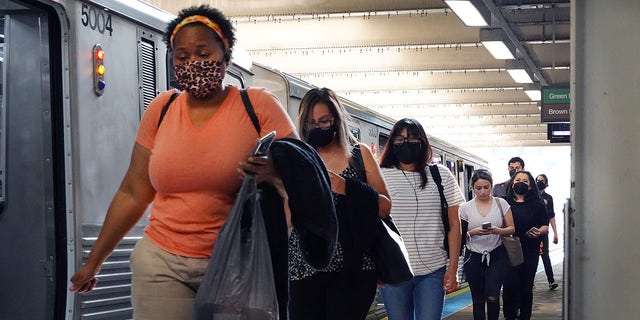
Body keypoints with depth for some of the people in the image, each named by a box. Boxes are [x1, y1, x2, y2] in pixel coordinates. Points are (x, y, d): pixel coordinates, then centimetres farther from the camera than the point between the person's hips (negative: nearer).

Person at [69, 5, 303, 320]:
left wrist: (275, 175, -30)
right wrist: (93, 261, 13)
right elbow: (132, 194, 10)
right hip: (162, 261, 2)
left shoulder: (259, 107, -5)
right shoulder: (161, 109, 4)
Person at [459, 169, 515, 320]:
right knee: (478, 300, 6)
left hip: (497, 256, -1)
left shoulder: (501, 203, 2)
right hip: (474, 257, 1)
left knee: (492, 297, -14)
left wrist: (498, 231, -17)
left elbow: (511, 228, 3)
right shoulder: (465, 208, 1)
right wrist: (474, 232, -16)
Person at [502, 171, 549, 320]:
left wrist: (539, 232, -12)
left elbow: (545, 226, 8)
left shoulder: (537, 205, 6)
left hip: (530, 251, 1)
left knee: (526, 287, 6)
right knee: (509, 285, -7)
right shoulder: (505, 203, 5)